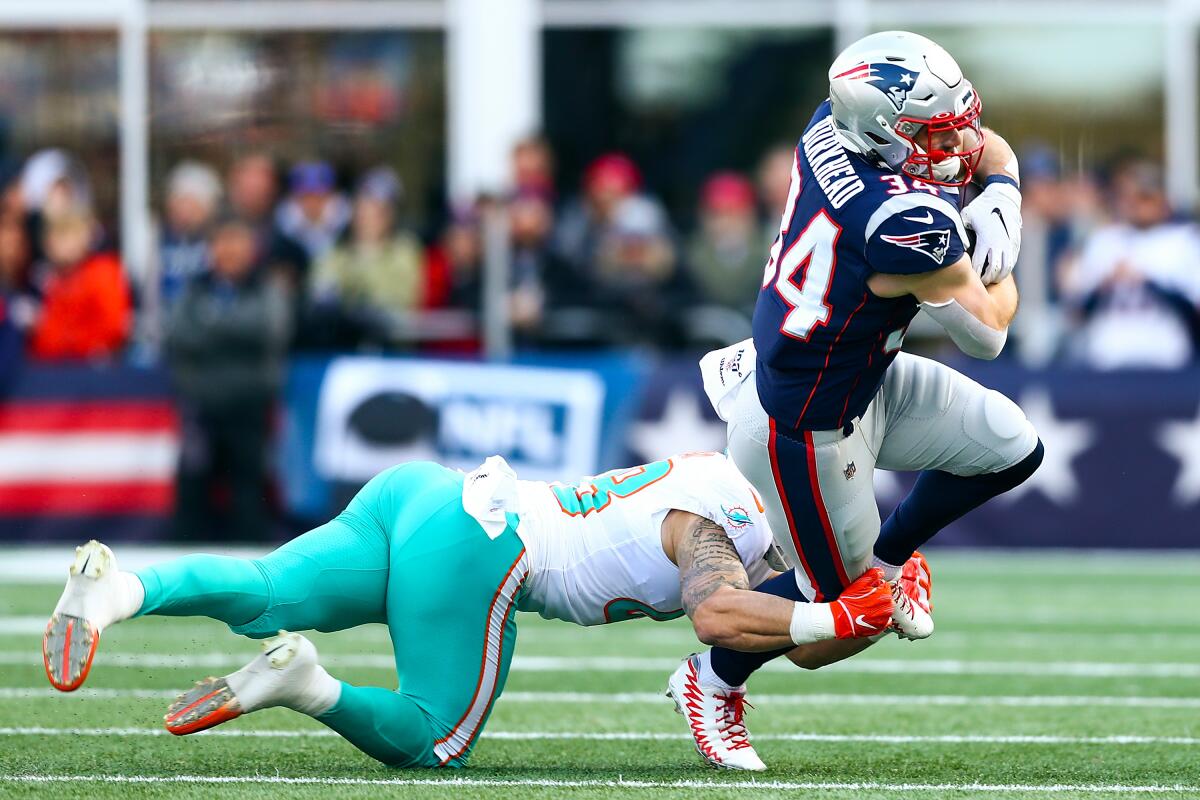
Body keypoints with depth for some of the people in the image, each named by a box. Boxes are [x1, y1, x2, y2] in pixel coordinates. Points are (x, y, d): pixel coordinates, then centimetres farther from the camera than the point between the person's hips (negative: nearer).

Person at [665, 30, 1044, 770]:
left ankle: (880, 558, 31)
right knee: (839, 602, 11)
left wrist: (1001, 196, -12)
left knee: (1013, 451, 11)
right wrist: (1000, 260, -3)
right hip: (806, 428, -9)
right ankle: (713, 681, 34)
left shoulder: (834, 126, -12)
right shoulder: (906, 223, -36)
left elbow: (988, 148, 7)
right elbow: (985, 333, -19)